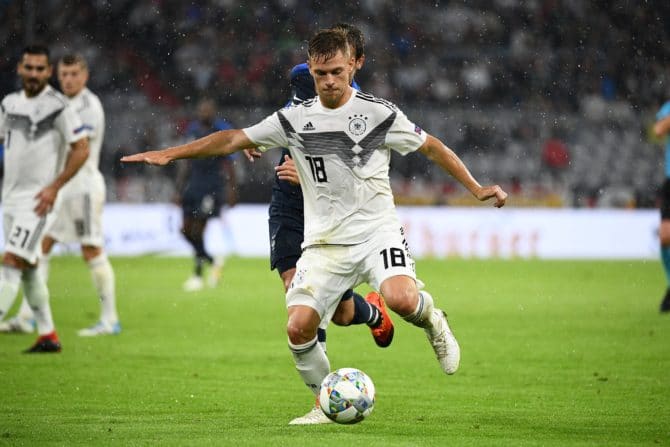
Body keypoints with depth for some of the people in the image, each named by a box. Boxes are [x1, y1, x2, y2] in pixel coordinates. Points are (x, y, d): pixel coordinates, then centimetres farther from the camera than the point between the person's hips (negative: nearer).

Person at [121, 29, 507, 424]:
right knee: (298, 327, -14)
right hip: (324, 241, 3)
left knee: (400, 299, -31)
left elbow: (432, 147, 9)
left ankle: (431, 320, 6)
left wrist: (476, 187, 5)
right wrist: (170, 154, 4)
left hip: (376, 230, -3)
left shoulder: (380, 113, -2)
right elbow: (234, 139, 9)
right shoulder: (294, 120, 5)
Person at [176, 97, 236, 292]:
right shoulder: (193, 129, 12)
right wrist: (180, 188, 16)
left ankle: (197, 275, 1)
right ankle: (214, 261, 24)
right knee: (186, 230, 3)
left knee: (197, 230, -10)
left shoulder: (222, 131, -5)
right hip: (194, 185, 6)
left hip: (213, 186, -6)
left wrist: (231, 190, -5)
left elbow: (228, 163, -3)